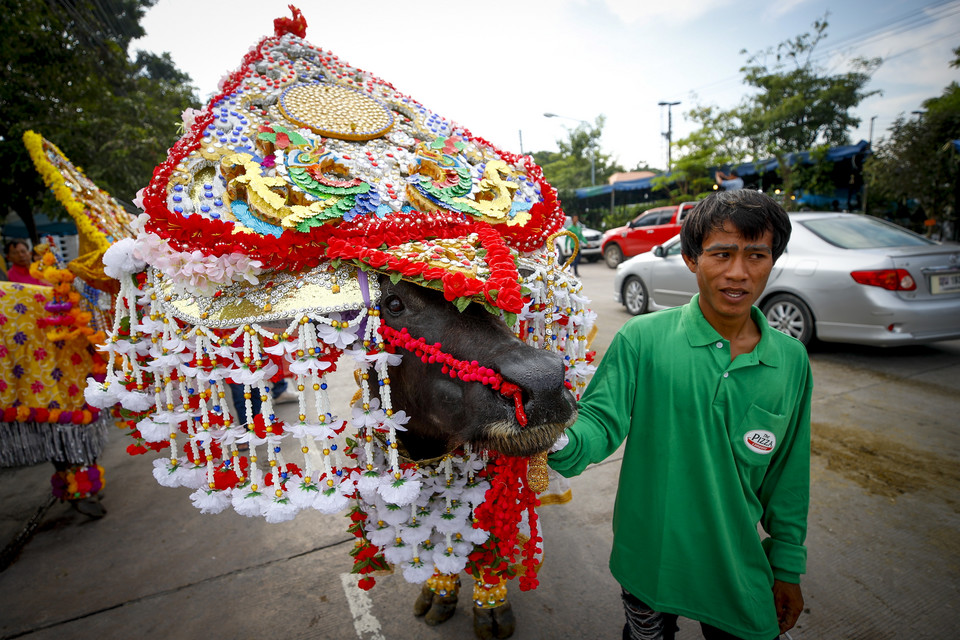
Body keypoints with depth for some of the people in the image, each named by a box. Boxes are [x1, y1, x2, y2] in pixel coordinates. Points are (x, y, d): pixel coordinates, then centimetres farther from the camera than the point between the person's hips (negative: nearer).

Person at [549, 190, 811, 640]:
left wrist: (788, 566, 8)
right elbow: (601, 421, -18)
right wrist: (562, 442, -40)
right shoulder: (643, 338, -17)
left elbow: (787, 476, 2)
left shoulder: (791, 360, -6)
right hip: (648, 562, -1)